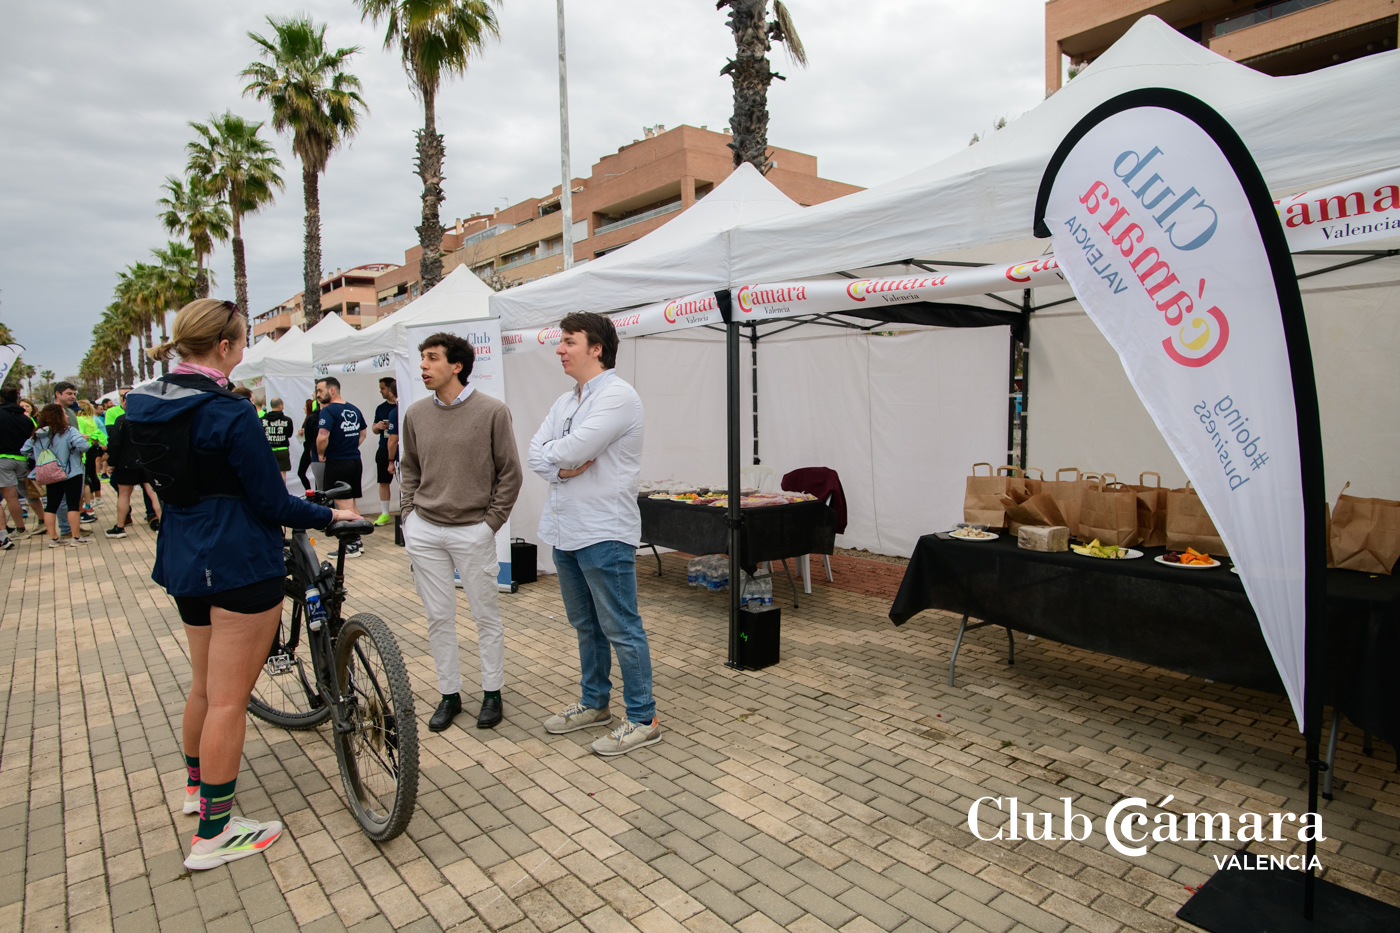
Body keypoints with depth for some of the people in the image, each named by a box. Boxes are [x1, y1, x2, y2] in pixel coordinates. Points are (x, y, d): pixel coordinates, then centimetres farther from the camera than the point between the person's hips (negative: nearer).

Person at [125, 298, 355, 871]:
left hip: (185, 561, 9)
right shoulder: (229, 414, -20)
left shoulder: (145, 406, 5)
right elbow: (271, 502, -18)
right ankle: (214, 833, 13)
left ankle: (197, 784, 44)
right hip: (240, 565, -9)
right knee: (229, 699, 2)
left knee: (206, 684, 25)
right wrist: (328, 514, -4)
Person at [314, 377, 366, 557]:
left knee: (345, 506, 0)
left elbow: (322, 437, -27)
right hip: (355, 461, 7)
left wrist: (321, 454, -10)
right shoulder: (354, 410, 9)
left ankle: (351, 547, 7)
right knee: (351, 504, 17)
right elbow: (363, 433, 20)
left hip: (337, 463, -7)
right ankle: (357, 541, 23)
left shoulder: (328, 411, -14)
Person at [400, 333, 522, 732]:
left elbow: (510, 474, -4)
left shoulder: (492, 411, -7)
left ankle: (492, 693, 22)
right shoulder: (416, 414, 6)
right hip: (424, 531, 4)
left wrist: (491, 523, -6)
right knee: (438, 617, 11)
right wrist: (408, 514, 8)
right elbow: (409, 469, 18)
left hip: (472, 531, -4)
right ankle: (449, 695, 25)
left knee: (486, 616, 7)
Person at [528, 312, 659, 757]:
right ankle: (594, 703, 36)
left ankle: (643, 719, 12)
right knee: (586, 626, 20)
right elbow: (536, 453, 7)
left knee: (621, 630, 0)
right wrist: (561, 468, -13)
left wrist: (552, 453, -2)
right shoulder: (566, 401, 14)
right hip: (564, 530, 9)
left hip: (603, 533, -9)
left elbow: (572, 451, -23)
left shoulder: (617, 396, -15)